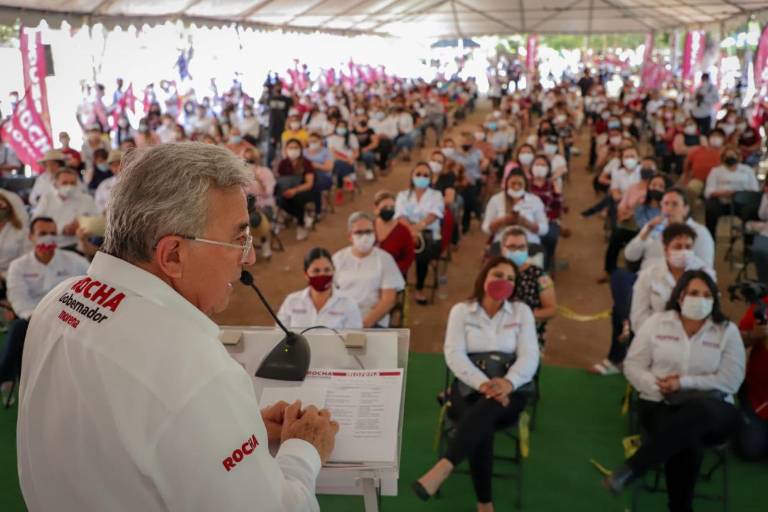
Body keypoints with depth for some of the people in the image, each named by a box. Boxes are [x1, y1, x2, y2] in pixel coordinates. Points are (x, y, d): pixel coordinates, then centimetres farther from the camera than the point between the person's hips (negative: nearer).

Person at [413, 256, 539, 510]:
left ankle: (443, 468, -48)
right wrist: (483, 383, -23)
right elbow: (454, 354, -7)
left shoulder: (522, 311, 9)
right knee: (481, 425, -31)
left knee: (488, 406, -36)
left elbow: (529, 356, -3)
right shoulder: (461, 311, 6)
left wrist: (508, 383, -24)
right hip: (470, 387, 0)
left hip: (508, 390, 0)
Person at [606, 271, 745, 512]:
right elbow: (632, 365, 6)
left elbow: (731, 381, -3)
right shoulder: (656, 323, 7)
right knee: (686, 442, -36)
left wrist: (684, 383, -13)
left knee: (698, 410, -41)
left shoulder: (728, 331, 4)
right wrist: (657, 386, -13)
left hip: (711, 409, 0)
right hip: (660, 405, 0)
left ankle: (632, 468, -36)